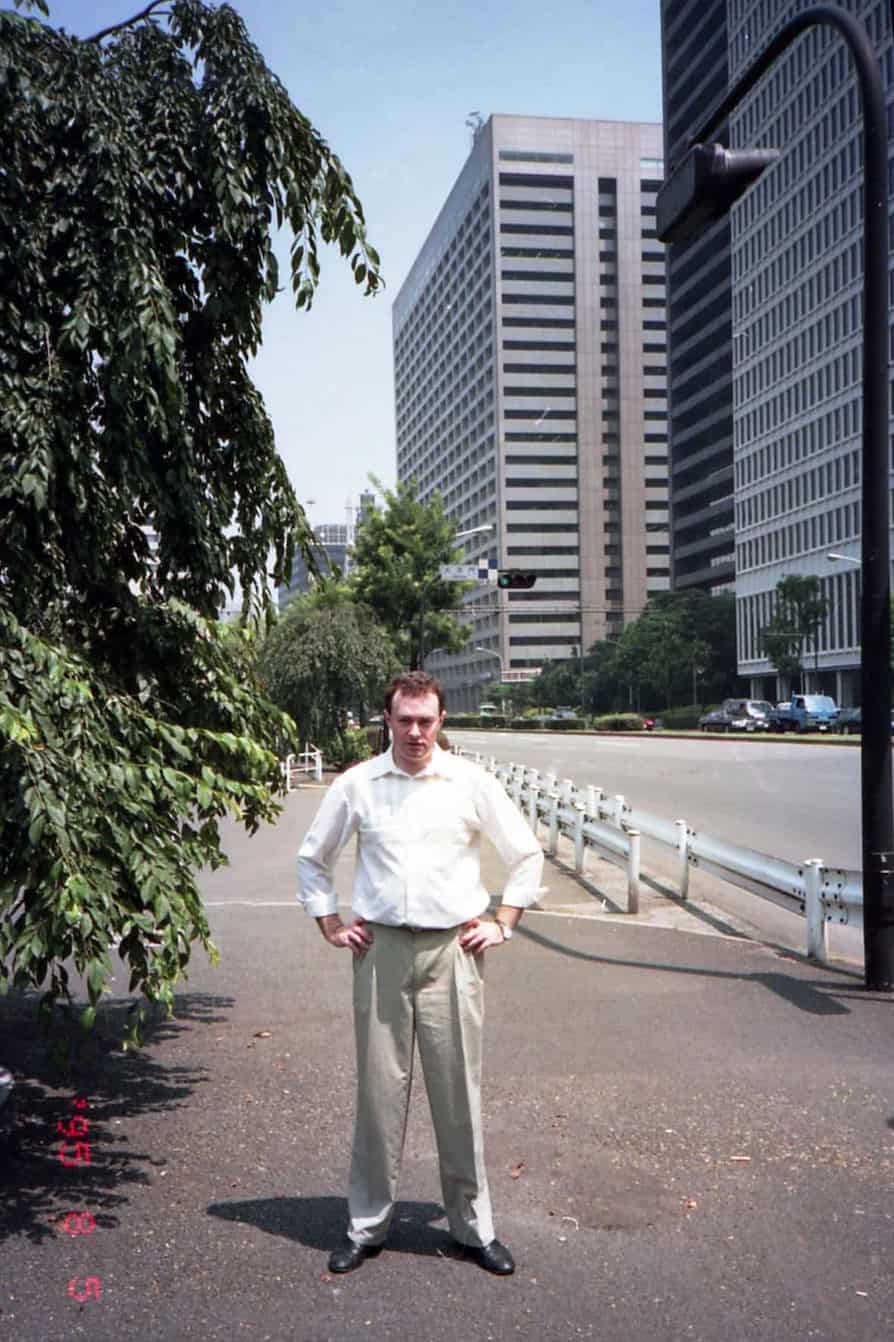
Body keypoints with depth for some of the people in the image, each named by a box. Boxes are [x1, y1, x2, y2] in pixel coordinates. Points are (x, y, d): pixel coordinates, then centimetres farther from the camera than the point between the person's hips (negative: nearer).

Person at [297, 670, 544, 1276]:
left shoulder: (471, 782, 0)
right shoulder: (356, 784, 2)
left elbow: (527, 854, 10)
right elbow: (313, 858, 16)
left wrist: (502, 925, 5)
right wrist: (332, 926, 9)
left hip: (452, 949, 0)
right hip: (381, 949, 1)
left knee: (459, 1091, 5)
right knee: (379, 1090, 6)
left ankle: (474, 1226, 20)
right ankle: (367, 1225, 21)